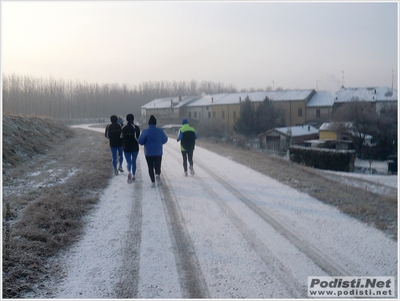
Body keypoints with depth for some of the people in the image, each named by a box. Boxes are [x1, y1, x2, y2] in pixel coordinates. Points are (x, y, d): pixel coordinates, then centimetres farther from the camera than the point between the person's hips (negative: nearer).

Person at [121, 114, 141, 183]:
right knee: (134, 162, 16)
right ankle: (133, 176, 22)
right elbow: (138, 138, -7)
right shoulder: (136, 128, -6)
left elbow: (123, 138, 2)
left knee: (128, 162, 0)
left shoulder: (124, 128, -5)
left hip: (126, 148, -1)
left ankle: (129, 172, -29)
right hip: (135, 148, 1)